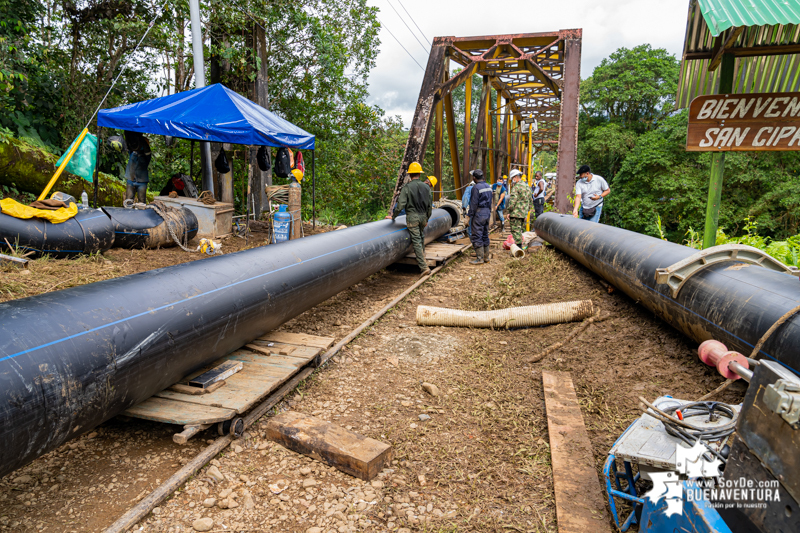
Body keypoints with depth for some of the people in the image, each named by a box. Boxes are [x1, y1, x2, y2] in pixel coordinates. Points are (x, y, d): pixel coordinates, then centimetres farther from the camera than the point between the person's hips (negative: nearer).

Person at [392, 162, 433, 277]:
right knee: (421, 237, 23)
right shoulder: (426, 187, 4)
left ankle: (424, 267, -8)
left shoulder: (406, 187, -11)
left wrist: (394, 216, -1)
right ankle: (423, 258, 37)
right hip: (423, 216, 5)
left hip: (412, 217, -5)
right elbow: (429, 205, 10)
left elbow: (401, 204, -16)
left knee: (416, 241, -4)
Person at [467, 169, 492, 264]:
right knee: (485, 235, 15)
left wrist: (470, 216, -11)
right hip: (487, 213, 9)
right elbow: (490, 202, 15)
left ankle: (480, 258, -3)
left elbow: (474, 204, -16)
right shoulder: (488, 186, 10)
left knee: (477, 236, -4)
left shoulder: (476, 187, -15)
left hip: (479, 213, -9)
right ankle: (486, 256, 20)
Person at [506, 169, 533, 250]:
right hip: (524, 214, 9)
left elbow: (512, 201, -19)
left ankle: (519, 246, -9)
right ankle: (520, 246, 18)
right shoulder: (527, 186, 16)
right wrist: (527, 211, 26)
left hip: (516, 213, -9)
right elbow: (530, 200, 21)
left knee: (516, 230, -6)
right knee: (521, 229, 15)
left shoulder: (516, 187, -13)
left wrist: (508, 211, -13)